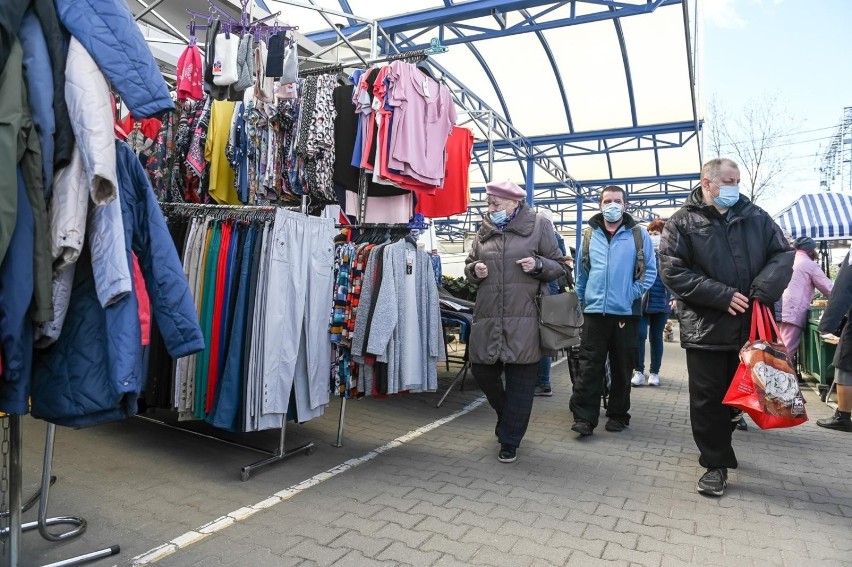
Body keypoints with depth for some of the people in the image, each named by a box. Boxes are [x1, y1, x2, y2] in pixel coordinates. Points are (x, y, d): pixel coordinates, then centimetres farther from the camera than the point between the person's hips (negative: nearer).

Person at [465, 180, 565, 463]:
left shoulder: (538, 225, 1)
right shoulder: (485, 229, 12)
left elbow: (558, 266, 5)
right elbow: (469, 265, 21)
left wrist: (538, 264, -15)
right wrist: (474, 269, -2)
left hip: (523, 320, -4)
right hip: (487, 318, 4)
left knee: (520, 381, 1)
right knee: (482, 371, 10)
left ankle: (510, 441, 18)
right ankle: (508, 417, 38)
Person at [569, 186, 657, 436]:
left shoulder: (638, 234, 2)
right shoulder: (591, 234, 8)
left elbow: (650, 270, 3)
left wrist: (634, 293, -8)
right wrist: (579, 300, 10)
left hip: (626, 312, -1)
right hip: (594, 311, 1)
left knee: (622, 368, 9)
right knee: (589, 367, -1)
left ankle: (618, 415, 23)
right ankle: (584, 417, 3)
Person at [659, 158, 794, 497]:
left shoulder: (755, 217, 10)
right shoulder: (682, 223, -2)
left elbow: (783, 254, 8)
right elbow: (673, 271, -11)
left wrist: (765, 288, -12)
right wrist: (722, 295, -18)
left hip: (752, 325, 4)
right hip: (706, 327, -4)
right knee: (708, 399, 2)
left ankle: (720, 441, 44)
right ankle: (716, 463, 18)